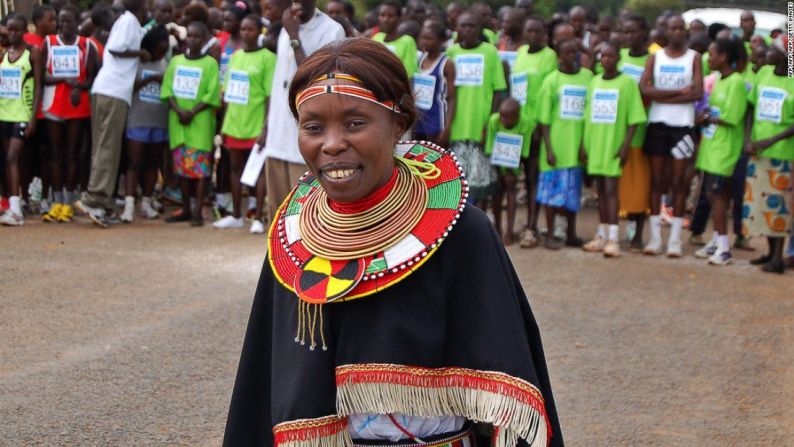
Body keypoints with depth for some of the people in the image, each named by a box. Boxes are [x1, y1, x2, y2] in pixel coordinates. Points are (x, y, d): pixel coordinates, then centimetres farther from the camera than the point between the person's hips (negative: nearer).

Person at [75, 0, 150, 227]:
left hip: (106, 91, 9)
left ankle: (98, 202, 6)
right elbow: (116, 48, -13)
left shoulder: (127, 22, 23)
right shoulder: (129, 21, -2)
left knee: (104, 148, 7)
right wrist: (141, 53, -2)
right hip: (113, 92, -9)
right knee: (108, 148, -11)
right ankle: (93, 199, -15)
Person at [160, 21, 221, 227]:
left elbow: (212, 94, -7)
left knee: (200, 165, -6)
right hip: (178, 120, 4)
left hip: (200, 120, -4)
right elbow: (168, 89, 5)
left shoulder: (210, 63, 0)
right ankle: (186, 209, 15)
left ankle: (198, 211, -5)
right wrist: (179, 110, -10)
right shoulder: (176, 61, 11)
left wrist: (192, 113, -14)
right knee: (181, 164, 7)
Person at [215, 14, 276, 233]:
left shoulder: (267, 58, -7)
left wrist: (266, 127, -16)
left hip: (256, 124, -6)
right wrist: (224, 123, 11)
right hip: (234, 123, 6)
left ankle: (258, 219, 1)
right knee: (236, 168, 12)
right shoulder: (235, 56, 11)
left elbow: (271, 95, -10)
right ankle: (236, 216, 21)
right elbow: (228, 92, 14)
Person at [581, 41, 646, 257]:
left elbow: (634, 119, -6)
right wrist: (584, 144, 7)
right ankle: (602, 236, 17)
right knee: (600, 189, 10)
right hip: (595, 143, 5)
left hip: (614, 145, -5)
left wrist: (626, 145, -12)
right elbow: (588, 115, 12)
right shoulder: (594, 82, 10)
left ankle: (613, 239, -11)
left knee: (610, 188, -9)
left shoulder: (627, 83, -5)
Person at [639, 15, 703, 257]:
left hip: (682, 125, -1)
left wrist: (662, 96, -12)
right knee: (656, 180, 3)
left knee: (678, 182, 0)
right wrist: (679, 92, -13)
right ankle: (655, 237, 7)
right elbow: (644, 88, -8)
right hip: (657, 123, 1)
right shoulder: (655, 57, 7)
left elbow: (698, 93, -9)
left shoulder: (693, 58, 4)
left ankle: (675, 239, 2)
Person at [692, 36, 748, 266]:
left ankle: (724, 247, -6)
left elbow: (731, 118, -18)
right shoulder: (719, 81, 13)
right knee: (714, 194, 12)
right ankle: (716, 242, 20)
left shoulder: (736, 82, -13)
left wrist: (707, 118, -8)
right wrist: (705, 117, -5)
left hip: (724, 148, -8)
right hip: (711, 145, 8)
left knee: (716, 193, -9)